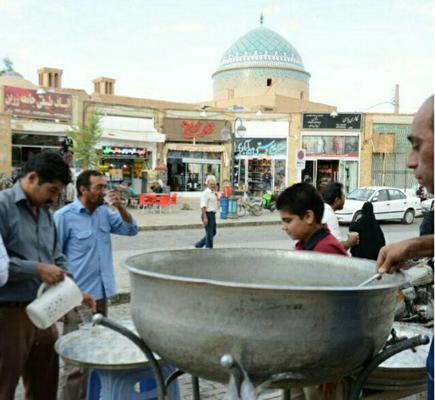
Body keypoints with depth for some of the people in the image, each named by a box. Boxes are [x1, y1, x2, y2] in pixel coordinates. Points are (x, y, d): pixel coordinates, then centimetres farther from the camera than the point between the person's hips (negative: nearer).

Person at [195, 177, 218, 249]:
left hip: (213, 214, 10)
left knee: (213, 232, 17)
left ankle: (199, 244, 26)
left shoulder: (214, 193, 15)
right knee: (209, 233, -3)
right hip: (208, 214, -10)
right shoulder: (206, 193, -14)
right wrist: (205, 217, -26)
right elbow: (203, 206, -22)